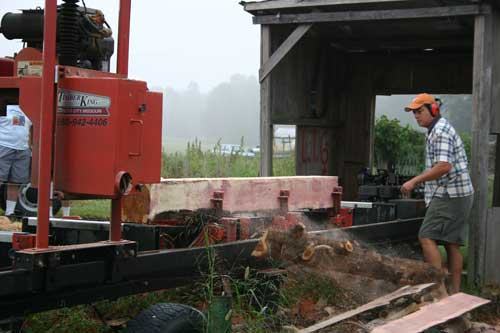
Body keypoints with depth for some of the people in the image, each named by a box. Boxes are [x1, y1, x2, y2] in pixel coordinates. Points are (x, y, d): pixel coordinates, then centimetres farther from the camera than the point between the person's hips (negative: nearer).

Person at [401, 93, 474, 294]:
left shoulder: (440, 132, -13)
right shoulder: (439, 130, 20)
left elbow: (444, 166, -25)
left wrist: (414, 181, -21)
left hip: (449, 195, -10)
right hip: (457, 195, 10)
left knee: (427, 237, -13)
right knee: (452, 244, 9)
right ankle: (454, 292, 12)